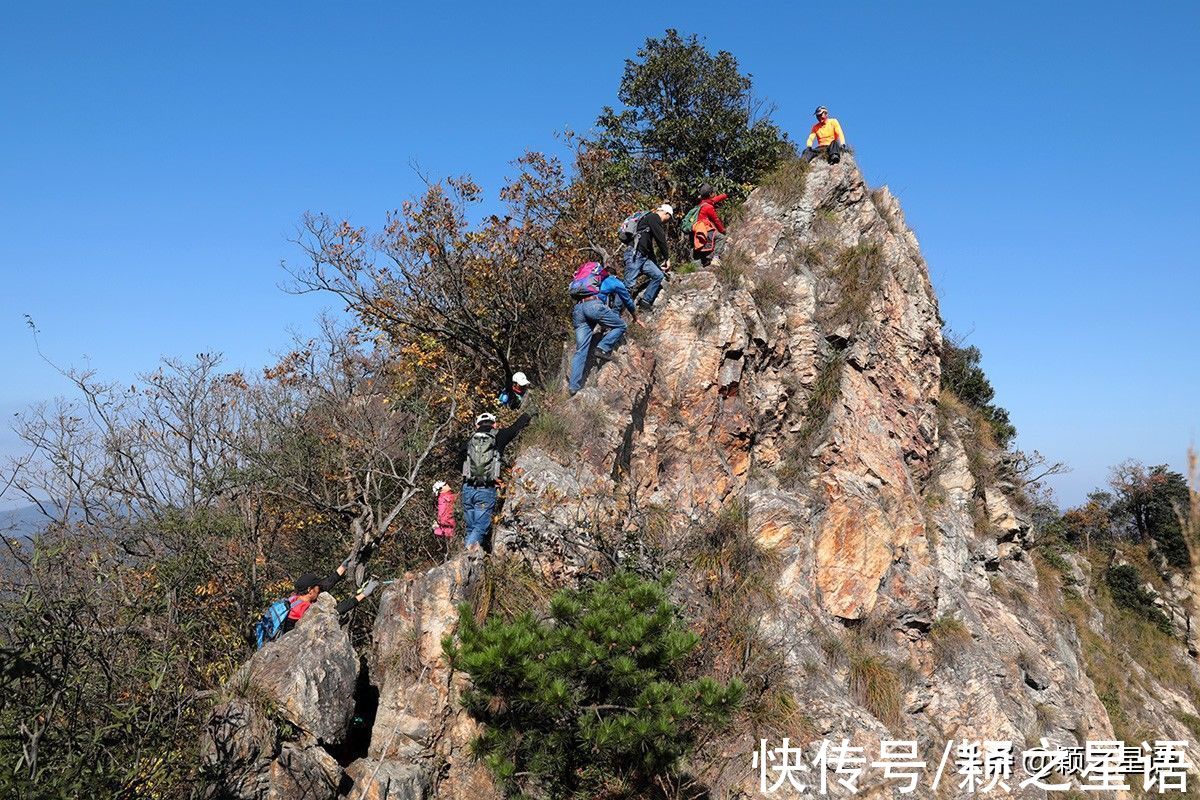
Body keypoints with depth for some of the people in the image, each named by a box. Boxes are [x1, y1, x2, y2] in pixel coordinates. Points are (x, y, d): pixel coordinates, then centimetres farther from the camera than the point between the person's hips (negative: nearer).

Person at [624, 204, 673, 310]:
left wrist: (657, 264, 30)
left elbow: (649, 246, 30)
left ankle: (645, 301, 5)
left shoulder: (650, 218, 27)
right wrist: (667, 258, -2)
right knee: (629, 285, -15)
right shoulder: (654, 217, -3)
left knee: (658, 275, 4)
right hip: (634, 255, -10)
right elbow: (661, 239, -9)